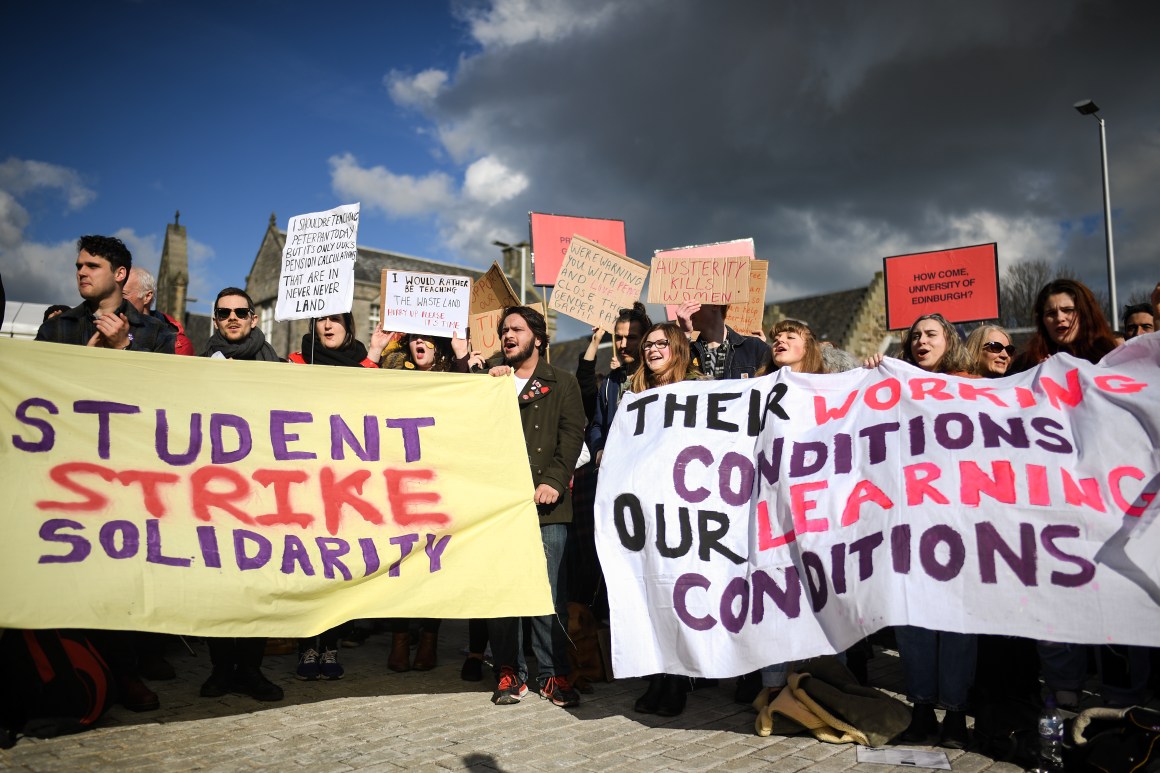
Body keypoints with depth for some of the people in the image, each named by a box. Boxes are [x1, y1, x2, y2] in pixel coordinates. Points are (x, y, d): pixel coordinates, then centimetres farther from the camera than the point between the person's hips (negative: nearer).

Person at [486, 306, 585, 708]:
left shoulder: (562, 383, 12)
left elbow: (571, 435, 1)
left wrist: (554, 481, -11)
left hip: (545, 503, -2)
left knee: (549, 593, 0)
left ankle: (553, 674, 11)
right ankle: (510, 672, 13)